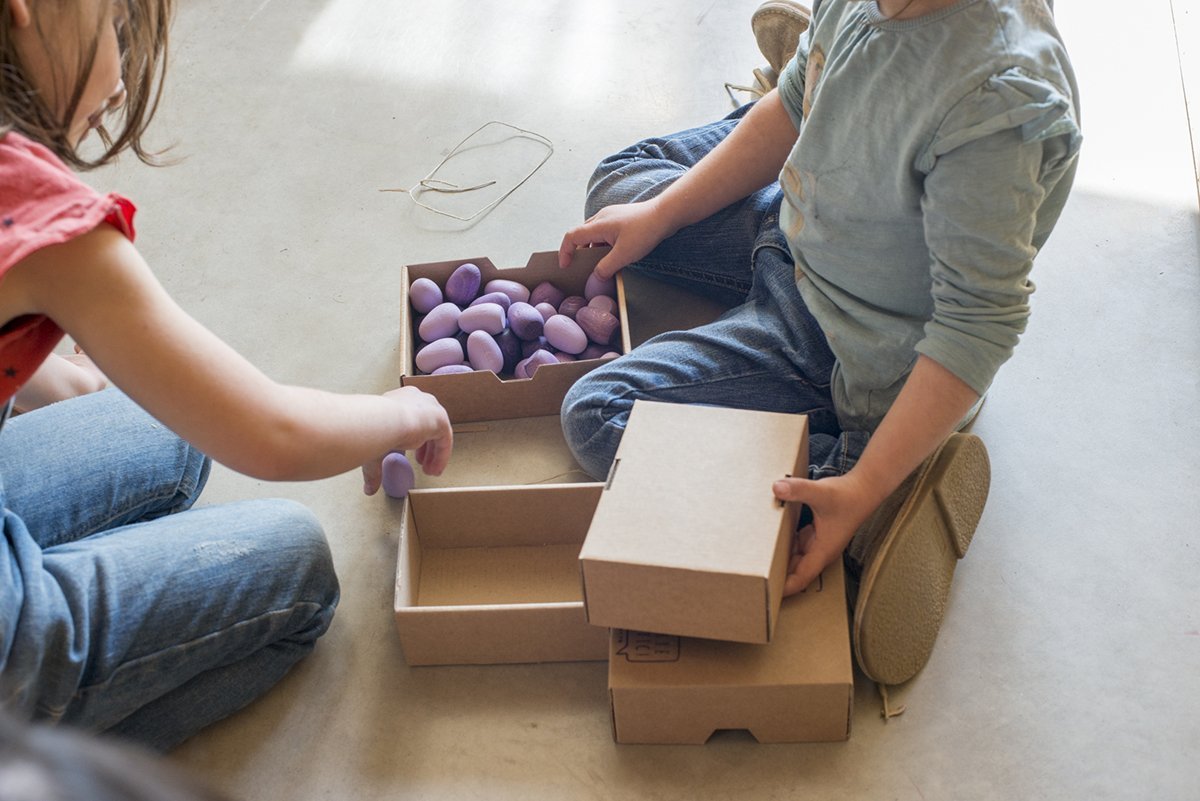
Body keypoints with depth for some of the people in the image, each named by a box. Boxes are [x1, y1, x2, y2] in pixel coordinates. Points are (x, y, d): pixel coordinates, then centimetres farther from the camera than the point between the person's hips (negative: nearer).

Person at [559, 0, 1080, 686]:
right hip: (798, 233, 9)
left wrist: (861, 488, -35)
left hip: (850, 357, -9)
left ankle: (882, 497, -10)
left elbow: (979, 328, -33)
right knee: (621, 181, 25)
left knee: (598, 415, -16)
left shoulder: (995, 95, -38)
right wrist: (659, 216, 7)